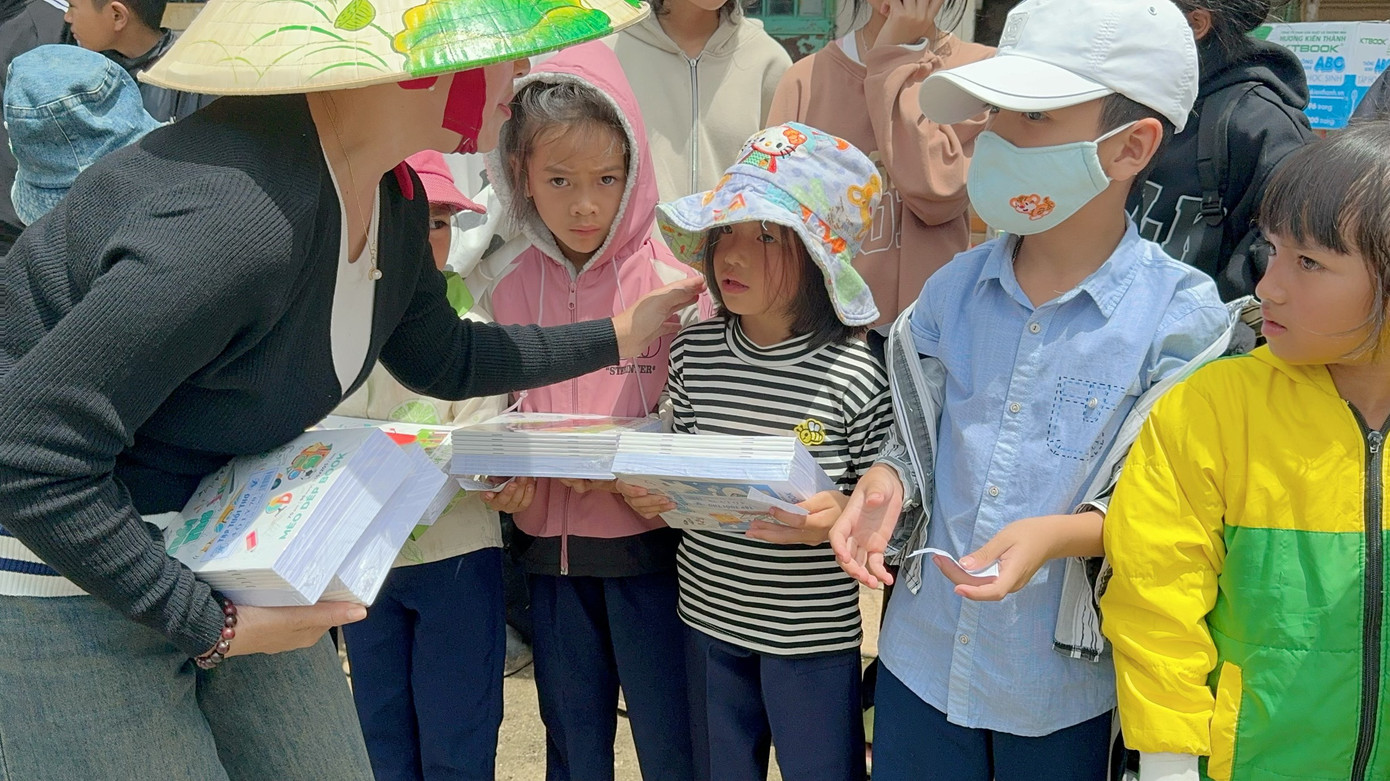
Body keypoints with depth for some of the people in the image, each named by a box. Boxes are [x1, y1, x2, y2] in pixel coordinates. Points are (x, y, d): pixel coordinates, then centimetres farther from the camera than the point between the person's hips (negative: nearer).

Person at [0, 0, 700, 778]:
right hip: (63, 560, -8)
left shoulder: (396, 201, -3)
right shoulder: (241, 217, -33)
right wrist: (213, 626, -23)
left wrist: (613, 339, 18)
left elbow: (441, 360, 17)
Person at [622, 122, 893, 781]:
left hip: (814, 633, -4)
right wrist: (652, 493, -10)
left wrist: (836, 519, -29)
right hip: (708, 614, 4)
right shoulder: (693, 351, -3)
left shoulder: (856, 372, -17)